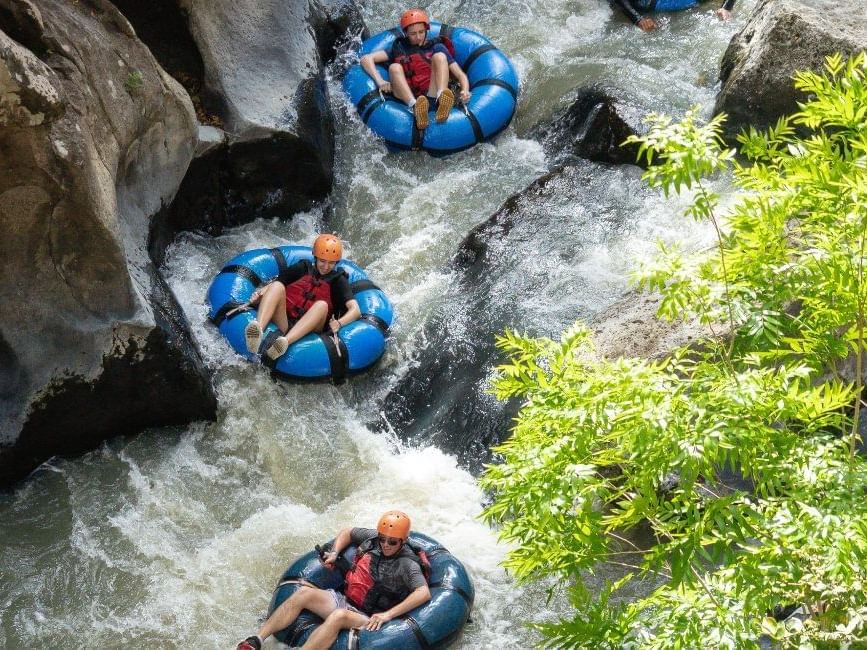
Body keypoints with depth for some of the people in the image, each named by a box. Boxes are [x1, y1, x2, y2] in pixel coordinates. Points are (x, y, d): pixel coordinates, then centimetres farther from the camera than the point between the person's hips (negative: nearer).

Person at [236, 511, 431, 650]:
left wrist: (388, 614, -30)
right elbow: (347, 533, 25)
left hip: (368, 619, -7)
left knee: (338, 616, -39)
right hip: (344, 600, 7)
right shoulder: (373, 537, 6)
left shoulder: (407, 564, -12)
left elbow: (424, 593, -27)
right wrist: (334, 553, 7)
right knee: (304, 593, -19)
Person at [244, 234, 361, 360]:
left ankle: (285, 341, -57)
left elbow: (355, 310, 3)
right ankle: (257, 330, -53)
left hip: (307, 330, -1)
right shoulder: (302, 268, 23)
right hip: (284, 321, 1)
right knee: (277, 286, -23)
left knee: (322, 305, -31)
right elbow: (274, 284, 17)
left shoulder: (338, 280, 17)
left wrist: (339, 323, -18)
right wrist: (259, 294, -6)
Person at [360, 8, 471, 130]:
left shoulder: (436, 47, 23)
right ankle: (415, 108, -53)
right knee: (394, 67, -23)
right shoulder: (399, 48, 23)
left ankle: (441, 99, -47)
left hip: (432, 96, 0)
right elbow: (366, 59, 12)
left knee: (440, 56, -16)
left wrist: (465, 91, -8)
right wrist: (380, 81, -6)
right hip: (407, 100, 0)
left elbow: (461, 75, 15)